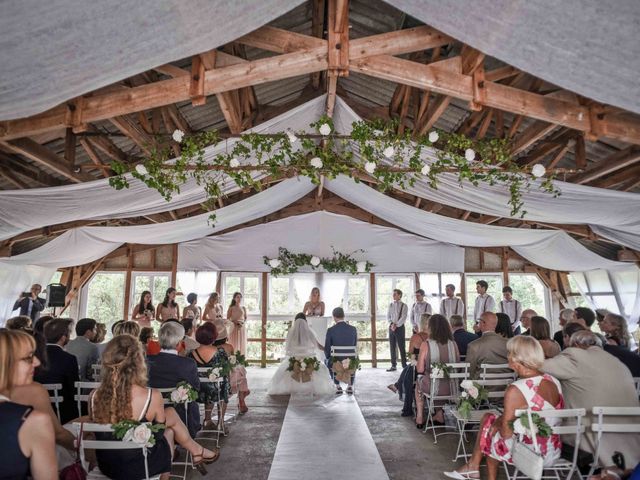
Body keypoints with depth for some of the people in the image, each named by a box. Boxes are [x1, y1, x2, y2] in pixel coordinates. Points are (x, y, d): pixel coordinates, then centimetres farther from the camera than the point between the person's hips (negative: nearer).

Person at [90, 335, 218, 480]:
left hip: (105, 467, 4)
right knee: (171, 414, 19)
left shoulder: (94, 396, -16)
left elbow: (97, 430, 3)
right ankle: (197, 452, 38)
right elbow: (159, 431, -8)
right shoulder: (152, 396, -27)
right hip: (140, 468, -4)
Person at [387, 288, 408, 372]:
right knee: (392, 347, 7)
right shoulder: (391, 305, 11)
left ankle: (404, 365, 4)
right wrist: (391, 324, -8)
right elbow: (388, 316, 8)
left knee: (401, 347, -2)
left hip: (399, 327, -4)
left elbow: (403, 318, -10)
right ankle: (393, 365, 14)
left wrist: (396, 325, -16)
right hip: (391, 327, 5)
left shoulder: (404, 306, -3)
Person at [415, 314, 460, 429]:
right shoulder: (453, 344, -5)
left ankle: (420, 418, 37)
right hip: (452, 388, 3)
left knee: (418, 382, 31)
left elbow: (420, 369, -11)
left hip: (433, 388, -3)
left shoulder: (426, 345, -14)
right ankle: (439, 415, 39)